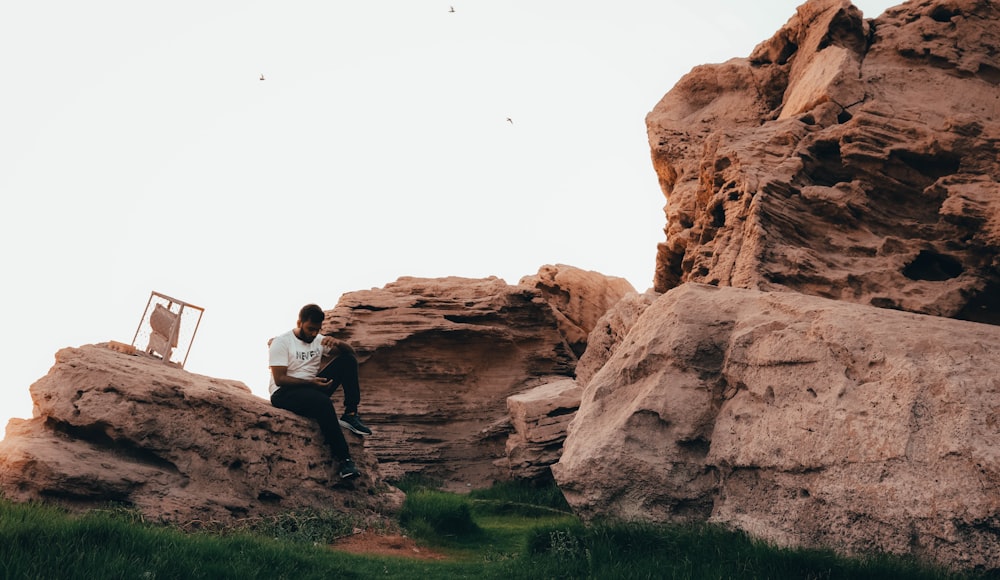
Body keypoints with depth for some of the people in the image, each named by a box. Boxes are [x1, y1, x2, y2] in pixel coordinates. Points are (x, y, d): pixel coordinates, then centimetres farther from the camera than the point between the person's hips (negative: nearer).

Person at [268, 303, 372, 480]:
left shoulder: (319, 340, 11)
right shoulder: (281, 342, -6)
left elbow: (351, 353, 5)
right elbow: (279, 379, -16)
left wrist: (337, 343, -18)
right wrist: (310, 383, -27)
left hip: (312, 388, 7)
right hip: (284, 393, -6)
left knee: (347, 360, -9)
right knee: (323, 403, -38)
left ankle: (350, 415, -17)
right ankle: (344, 460, -38)